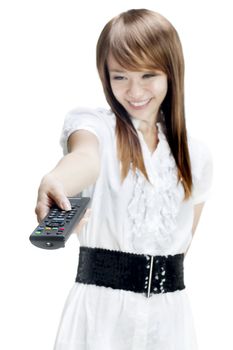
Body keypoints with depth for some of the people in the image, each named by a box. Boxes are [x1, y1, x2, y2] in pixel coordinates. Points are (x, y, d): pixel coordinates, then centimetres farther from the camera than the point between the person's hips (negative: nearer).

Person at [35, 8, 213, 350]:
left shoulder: (195, 153, 7)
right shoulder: (93, 124, -6)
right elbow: (86, 155, -31)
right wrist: (54, 182, -52)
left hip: (169, 311, 4)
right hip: (102, 308, -3)